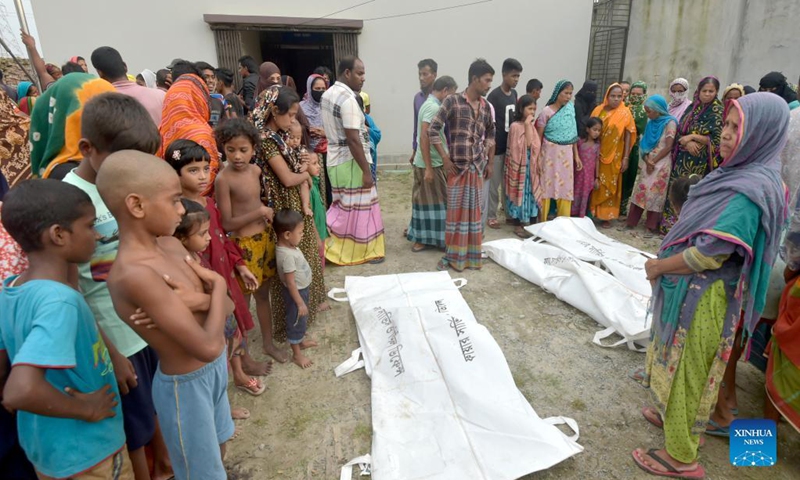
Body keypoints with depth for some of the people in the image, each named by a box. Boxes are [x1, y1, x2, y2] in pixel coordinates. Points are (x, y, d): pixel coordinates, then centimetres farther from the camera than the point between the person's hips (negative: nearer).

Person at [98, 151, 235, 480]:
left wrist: (190, 300, -23)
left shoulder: (170, 245, -5)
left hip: (215, 369, 7)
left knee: (217, 448, 30)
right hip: (186, 386, -7)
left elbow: (227, 307, -1)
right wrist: (216, 286, -17)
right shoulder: (134, 273, -30)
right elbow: (208, 347, -32)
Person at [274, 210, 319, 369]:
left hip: (302, 289, 9)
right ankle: (297, 354, 28)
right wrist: (300, 303, -22)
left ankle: (301, 340, 51)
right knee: (296, 321, 10)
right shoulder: (287, 255, -34)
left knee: (302, 319, 28)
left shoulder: (289, 246, -5)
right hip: (295, 292, -9)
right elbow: (290, 283, -29)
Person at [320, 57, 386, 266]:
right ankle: (364, 252, 15)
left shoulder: (328, 94, 11)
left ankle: (335, 247, 22)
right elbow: (353, 140, -24)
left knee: (343, 206, 17)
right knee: (359, 207, 3)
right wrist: (366, 171, -21)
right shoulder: (348, 98, -19)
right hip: (350, 162, -9)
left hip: (335, 159, 9)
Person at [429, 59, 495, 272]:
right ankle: (452, 255, 15)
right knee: (456, 210, 2)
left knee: (474, 210, 10)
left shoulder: (486, 106, 7)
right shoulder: (452, 101, -9)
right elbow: (433, 130, -11)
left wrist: (490, 162, 16)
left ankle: (472, 254, 24)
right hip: (457, 165, -5)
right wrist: (445, 159, -12)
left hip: (478, 166, 5)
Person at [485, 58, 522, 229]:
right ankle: (490, 216, 15)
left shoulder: (514, 93, 9)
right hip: (497, 147, -7)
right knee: (493, 184, 3)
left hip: (511, 146, 7)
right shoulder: (494, 96, -13)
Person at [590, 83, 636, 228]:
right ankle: (591, 212, 21)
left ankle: (606, 216, 14)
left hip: (614, 157, -2)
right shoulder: (598, 110, 2)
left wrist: (625, 158, -8)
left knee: (609, 186, 6)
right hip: (597, 155, 2)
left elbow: (628, 135, -3)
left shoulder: (625, 113, -5)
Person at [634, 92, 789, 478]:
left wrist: (658, 266, -12)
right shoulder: (739, 173, 5)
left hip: (703, 295, -9)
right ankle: (673, 415, 45)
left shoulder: (752, 189, -24)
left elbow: (711, 254, -26)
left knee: (688, 367, 5)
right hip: (689, 288, 9)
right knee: (678, 360, 24)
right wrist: (663, 262, 6)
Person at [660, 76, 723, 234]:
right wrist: (687, 142, -13)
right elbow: (680, 129, 6)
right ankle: (670, 225, 18)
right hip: (683, 156, 5)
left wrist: (692, 136, -15)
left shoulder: (718, 111, -5)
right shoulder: (692, 107, 10)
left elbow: (716, 139, -10)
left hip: (700, 160, -5)